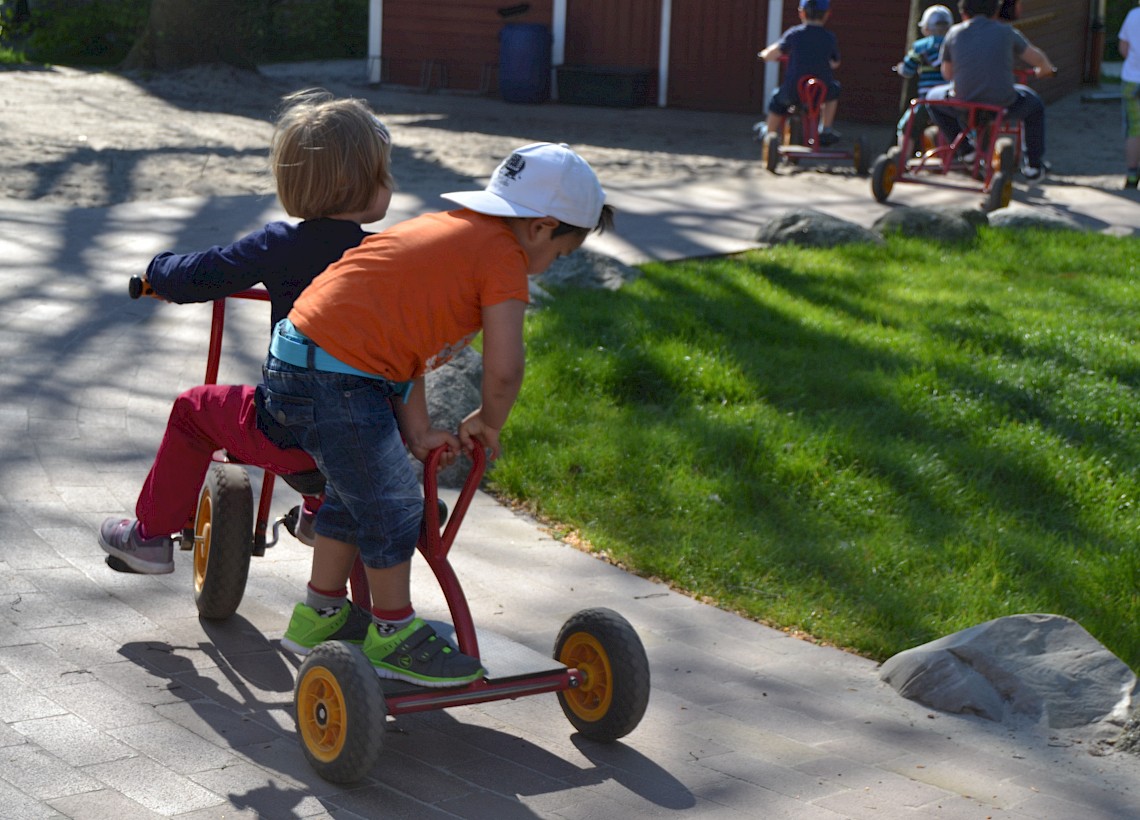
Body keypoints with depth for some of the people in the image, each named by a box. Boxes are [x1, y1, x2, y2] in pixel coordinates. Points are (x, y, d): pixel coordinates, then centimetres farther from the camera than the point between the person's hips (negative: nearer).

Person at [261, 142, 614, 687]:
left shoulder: (445, 229, 19)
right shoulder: (503, 255, -9)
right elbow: (504, 369, -18)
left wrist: (418, 434, 12)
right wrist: (488, 422, 3)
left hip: (296, 356, 10)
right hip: (337, 382, -10)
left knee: (356, 490, 24)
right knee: (392, 503, 2)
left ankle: (320, 616, 37)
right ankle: (393, 635, 16)